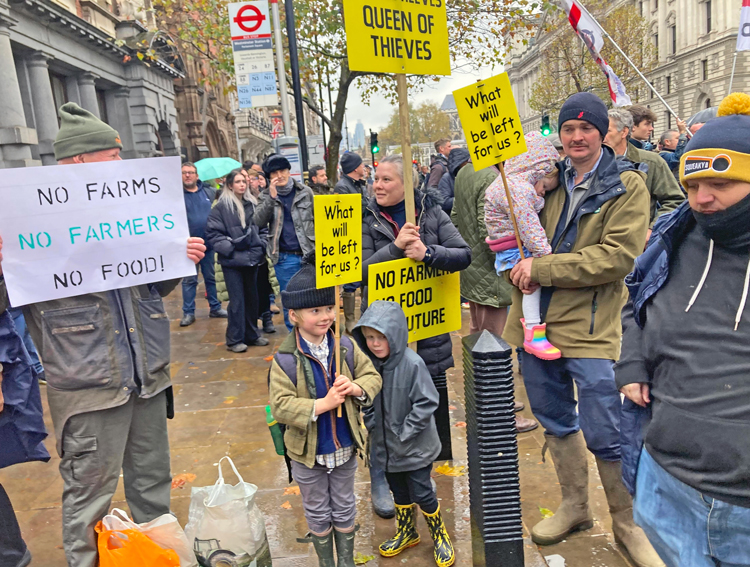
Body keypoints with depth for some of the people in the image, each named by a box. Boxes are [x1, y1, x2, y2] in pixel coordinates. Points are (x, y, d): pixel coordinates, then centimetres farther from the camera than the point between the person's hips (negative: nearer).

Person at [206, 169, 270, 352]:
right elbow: (213, 233, -8)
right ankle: (235, 339, 8)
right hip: (232, 261, -5)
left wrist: (262, 245, 3)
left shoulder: (251, 205, 10)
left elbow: (261, 228, 18)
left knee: (252, 298, 13)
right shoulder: (221, 207, -5)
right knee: (237, 300, -4)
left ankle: (251, 335, 27)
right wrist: (228, 248, -16)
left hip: (252, 259, 5)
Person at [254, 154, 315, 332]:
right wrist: (271, 197, -18)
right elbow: (259, 222, -9)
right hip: (284, 258, 1)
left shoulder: (305, 192, 4)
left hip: (309, 254, 0)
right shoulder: (266, 196, 6)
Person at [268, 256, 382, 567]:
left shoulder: (346, 347, -9)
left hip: (344, 447, 3)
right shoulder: (285, 360, -21)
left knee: (344, 507, 22)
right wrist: (323, 404, -30)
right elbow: (281, 406, -23)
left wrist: (355, 388, -23)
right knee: (317, 512, 20)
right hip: (308, 451, -3)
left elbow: (372, 376, -2)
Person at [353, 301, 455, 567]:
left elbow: (427, 403, -20)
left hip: (415, 447, -5)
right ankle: (406, 533, 46)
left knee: (421, 493, 7)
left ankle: (440, 535, 34)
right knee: (399, 493, 22)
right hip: (385, 446, 5)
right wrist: (370, 424, -6)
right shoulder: (368, 363, -9)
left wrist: (404, 433, -18)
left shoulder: (412, 363, -25)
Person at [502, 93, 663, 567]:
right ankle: (575, 506, 39)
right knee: (555, 422, 18)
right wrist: (522, 266, -3)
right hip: (537, 320, 5)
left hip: (590, 329, -5)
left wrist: (543, 268, -18)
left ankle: (628, 523, 27)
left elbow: (620, 256, -16)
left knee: (605, 436, 1)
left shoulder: (627, 185, -5)